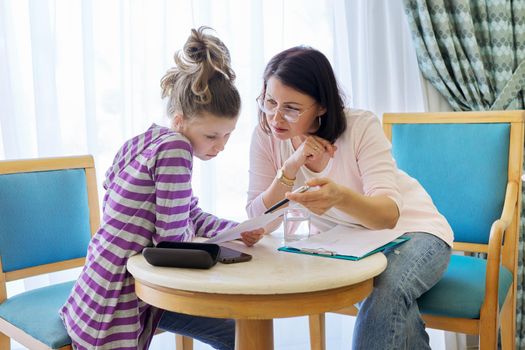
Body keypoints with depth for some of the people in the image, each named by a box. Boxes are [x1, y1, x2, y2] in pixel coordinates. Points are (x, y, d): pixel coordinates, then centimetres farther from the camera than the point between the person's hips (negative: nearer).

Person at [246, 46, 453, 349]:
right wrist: (291, 167, -30)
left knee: (387, 289, -35)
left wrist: (340, 197, -53)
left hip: (412, 232, -3)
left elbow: (389, 214, -32)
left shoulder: (361, 127, -22)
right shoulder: (266, 136, -12)